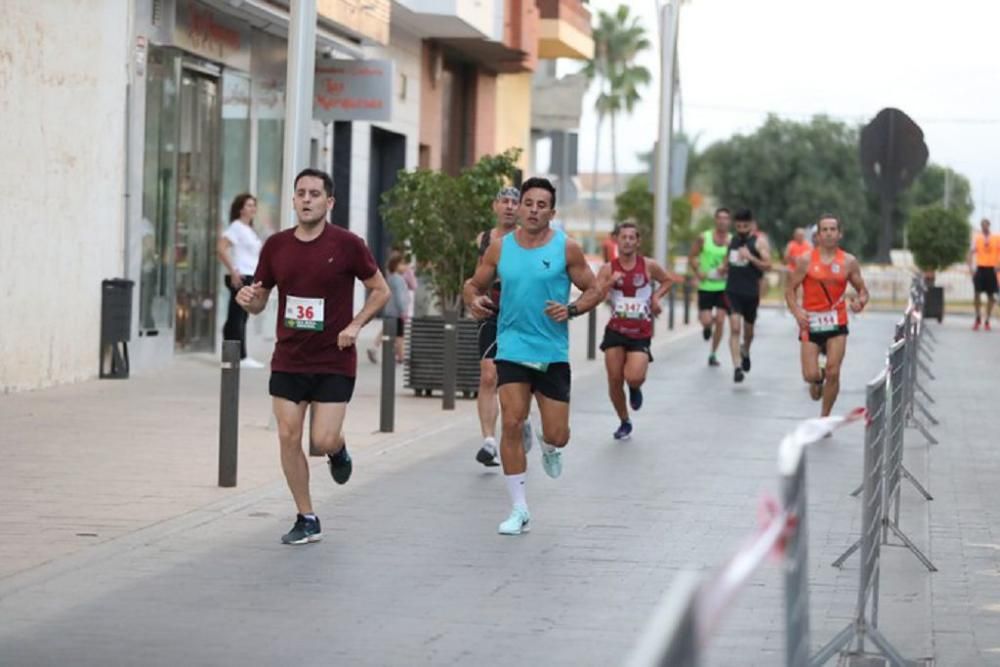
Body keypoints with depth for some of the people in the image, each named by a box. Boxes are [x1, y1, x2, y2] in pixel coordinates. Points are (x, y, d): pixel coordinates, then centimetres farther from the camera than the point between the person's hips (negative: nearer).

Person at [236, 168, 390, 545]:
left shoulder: (346, 244, -8)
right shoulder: (276, 246, 2)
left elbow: (381, 290, 1)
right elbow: (259, 301, 10)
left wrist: (356, 325, -14)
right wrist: (249, 299, -13)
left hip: (334, 362, -3)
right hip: (288, 361, 3)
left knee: (323, 441, -9)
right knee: (288, 437, -2)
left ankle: (339, 451, 31)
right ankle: (306, 520, 12)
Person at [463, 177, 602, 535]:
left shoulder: (566, 248, -3)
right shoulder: (500, 248, 3)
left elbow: (593, 290, 2)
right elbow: (474, 284, 13)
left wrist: (572, 309, -17)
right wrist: (474, 299, -11)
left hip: (553, 353, -1)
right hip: (512, 348, 1)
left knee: (557, 435, 0)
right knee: (511, 423, -11)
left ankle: (549, 448, 41)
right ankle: (519, 509, -1)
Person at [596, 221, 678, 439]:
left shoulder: (649, 266, -2)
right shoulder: (608, 269, -2)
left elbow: (668, 280, 17)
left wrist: (656, 296, 1)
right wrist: (610, 282, -24)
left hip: (641, 333, -1)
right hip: (616, 330, 1)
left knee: (634, 378, -20)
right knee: (614, 379, 0)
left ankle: (635, 389, 20)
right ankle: (624, 423, 23)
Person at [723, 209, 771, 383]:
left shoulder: (759, 241, -6)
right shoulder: (733, 240, 9)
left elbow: (767, 265, -14)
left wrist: (750, 257, -27)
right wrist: (724, 268, 5)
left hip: (751, 292, -2)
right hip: (733, 291, 2)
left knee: (748, 329, 16)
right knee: (735, 328, -14)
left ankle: (745, 351, 49)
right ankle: (737, 367, -20)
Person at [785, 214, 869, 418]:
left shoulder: (849, 262, 3)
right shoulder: (806, 260, -2)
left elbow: (862, 289, 11)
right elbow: (790, 289, 1)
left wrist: (861, 301, -13)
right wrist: (797, 311, -16)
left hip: (836, 323, 1)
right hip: (811, 322, -1)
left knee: (833, 373, -7)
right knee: (810, 375, -6)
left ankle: (824, 418, 8)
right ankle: (818, 379, 33)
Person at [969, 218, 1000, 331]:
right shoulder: (977, 238, 4)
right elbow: (971, 252, 3)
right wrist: (971, 267, -8)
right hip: (980, 268, -1)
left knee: (991, 296, 4)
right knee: (977, 293, -7)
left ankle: (987, 321, 12)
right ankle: (978, 318, 9)